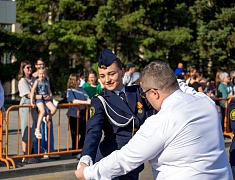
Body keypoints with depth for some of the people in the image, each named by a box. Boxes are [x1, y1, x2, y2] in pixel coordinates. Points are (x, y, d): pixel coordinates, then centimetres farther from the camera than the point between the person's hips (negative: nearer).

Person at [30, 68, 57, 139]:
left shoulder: (47, 82, 14)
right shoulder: (37, 81, 0)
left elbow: (49, 91, 19)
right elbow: (32, 91, -9)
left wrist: (50, 96, -3)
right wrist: (31, 101, -17)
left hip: (46, 99, 5)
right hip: (39, 98, -5)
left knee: (54, 109, -20)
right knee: (42, 111, -28)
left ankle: (48, 118, 13)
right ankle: (37, 130, -23)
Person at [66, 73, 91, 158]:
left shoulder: (81, 89, 14)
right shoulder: (70, 90, -3)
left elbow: (87, 98, 4)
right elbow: (73, 101, -17)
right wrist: (86, 102, -24)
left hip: (82, 114, 6)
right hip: (74, 114, -6)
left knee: (84, 133, 7)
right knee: (75, 134, 2)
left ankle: (80, 149, 23)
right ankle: (75, 152, 12)